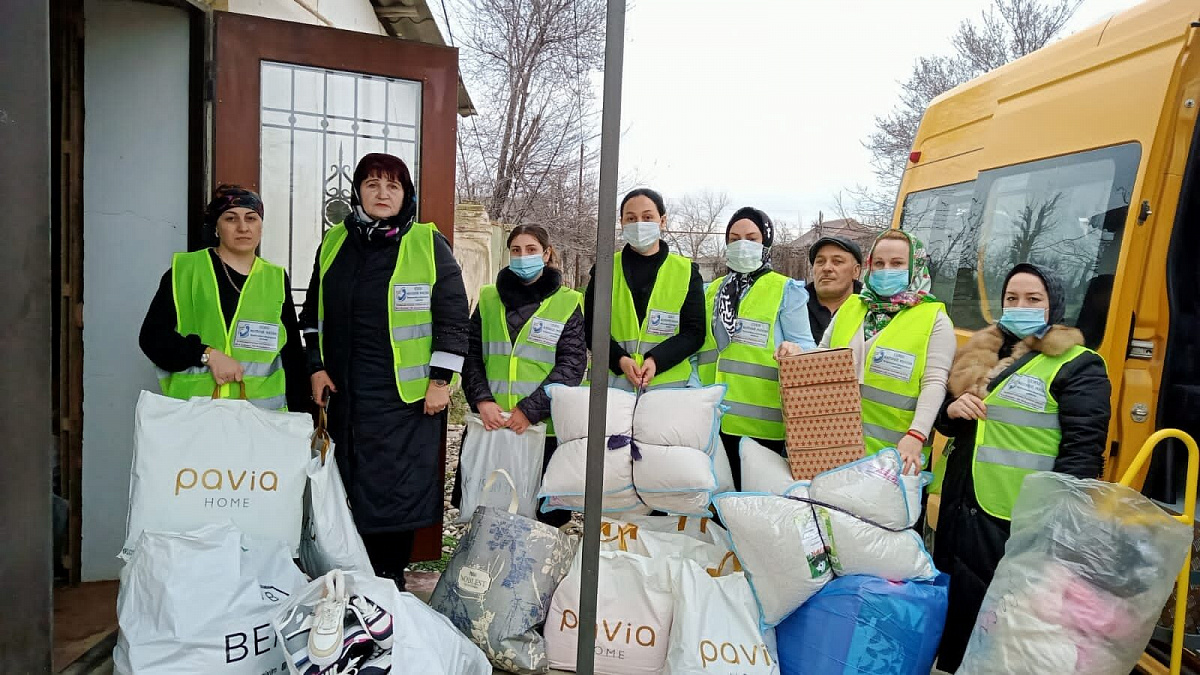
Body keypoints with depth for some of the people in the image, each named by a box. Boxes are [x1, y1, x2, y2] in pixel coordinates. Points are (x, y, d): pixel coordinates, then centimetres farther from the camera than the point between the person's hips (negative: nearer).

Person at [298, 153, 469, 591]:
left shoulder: (428, 244, -3)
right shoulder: (334, 244, 10)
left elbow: (454, 316, -4)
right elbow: (314, 312, 19)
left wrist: (440, 380, -8)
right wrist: (317, 367, 10)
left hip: (408, 395, -4)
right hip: (347, 392, 5)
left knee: (399, 490, -1)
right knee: (352, 489, 11)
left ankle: (391, 583, 15)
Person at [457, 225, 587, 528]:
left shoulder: (568, 303, 3)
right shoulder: (489, 298, 11)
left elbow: (571, 365, -5)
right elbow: (471, 354, 6)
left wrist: (530, 410, -14)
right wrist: (482, 400, -11)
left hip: (544, 426, -2)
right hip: (490, 423, 3)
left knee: (542, 515, 3)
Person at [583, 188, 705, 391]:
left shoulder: (687, 271, 7)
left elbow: (694, 332, 2)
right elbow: (591, 326, 6)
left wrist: (656, 361, -14)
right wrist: (620, 360, -12)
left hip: (668, 382, 0)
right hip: (611, 381, 1)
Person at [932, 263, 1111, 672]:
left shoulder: (1078, 367, -7)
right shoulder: (981, 355, 13)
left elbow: (1082, 451, -15)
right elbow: (946, 422, 19)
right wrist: (952, 410, -4)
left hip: (1017, 522, -7)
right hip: (959, 509, 7)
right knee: (953, 607, 17)